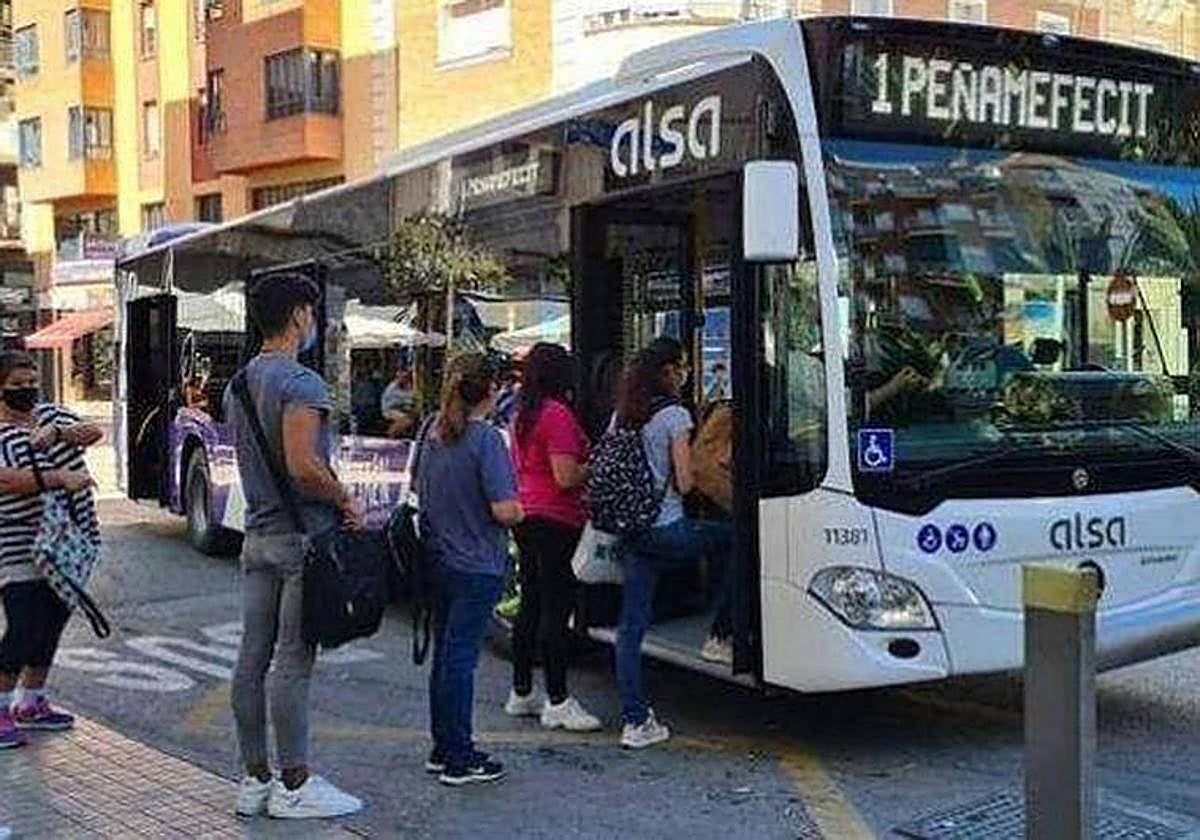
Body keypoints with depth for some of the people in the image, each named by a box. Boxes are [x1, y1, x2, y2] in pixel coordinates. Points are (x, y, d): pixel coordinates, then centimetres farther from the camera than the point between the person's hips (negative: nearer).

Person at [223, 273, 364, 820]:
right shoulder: (301, 384, -15)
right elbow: (303, 467, -24)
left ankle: (255, 780, 17)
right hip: (302, 535, -9)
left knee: (253, 658, 9)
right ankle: (295, 785, 3)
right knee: (292, 661, -4)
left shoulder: (238, 384, 14)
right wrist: (346, 502, -8)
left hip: (257, 534, 9)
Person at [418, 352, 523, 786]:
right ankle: (460, 758, 5)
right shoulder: (486, 438, -18)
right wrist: (520, 513, -2)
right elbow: (504, 509, -22)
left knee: (445, 652, 15)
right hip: (476, 565, -7)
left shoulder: (434, 433, 5)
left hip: (439, 560, 7)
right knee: (461, 656, -3)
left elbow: (421, 491, 17)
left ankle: (443, 748, 24)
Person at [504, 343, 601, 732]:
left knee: (532, 605, 15)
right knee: (557, 609, -5)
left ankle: (521, 692, 23)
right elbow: (565, 477, -21)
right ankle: (558, 702, -2)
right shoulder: (558, 413, -15)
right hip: (557, 521, -9)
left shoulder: (522, 414, 12)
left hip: (527, 517, 9)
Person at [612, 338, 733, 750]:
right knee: (735, 541, 16)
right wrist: (694, 475, 10)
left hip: (628, 531, 7)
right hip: (666, 529, -7)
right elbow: (684, 483, -10)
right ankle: (720, 636, 20)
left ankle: (634, 720, 8)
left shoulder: (621, 415, 12)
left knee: (631, 625, 6)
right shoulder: (674, 415, -8)